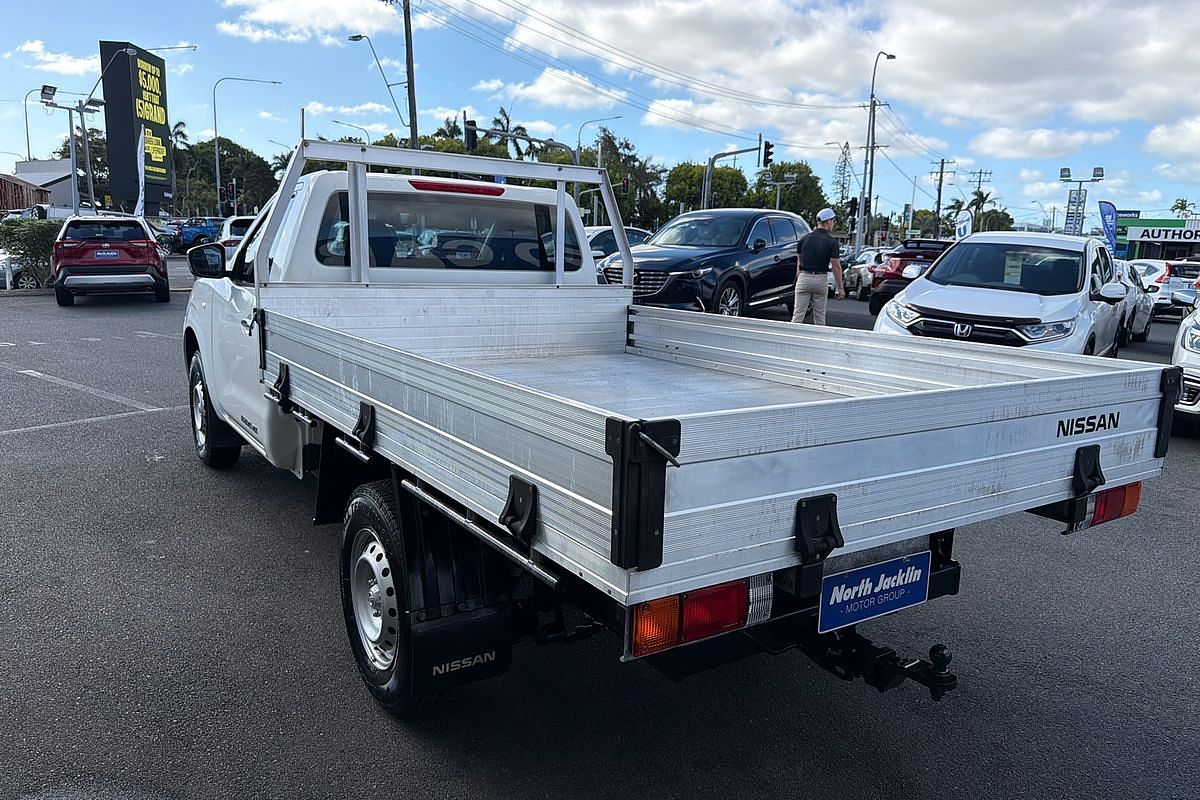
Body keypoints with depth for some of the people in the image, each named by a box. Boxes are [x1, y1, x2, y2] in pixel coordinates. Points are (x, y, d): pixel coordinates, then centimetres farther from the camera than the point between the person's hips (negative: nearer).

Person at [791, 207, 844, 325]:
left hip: (804, 277, 1)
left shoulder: (805, 239, 4)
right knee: (820, 315, 9)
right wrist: (840, 288, -3)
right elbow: (836, 267, -8)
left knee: (798, 314, -1)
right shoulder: (831, 241, -5)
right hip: (821, 280, -1)